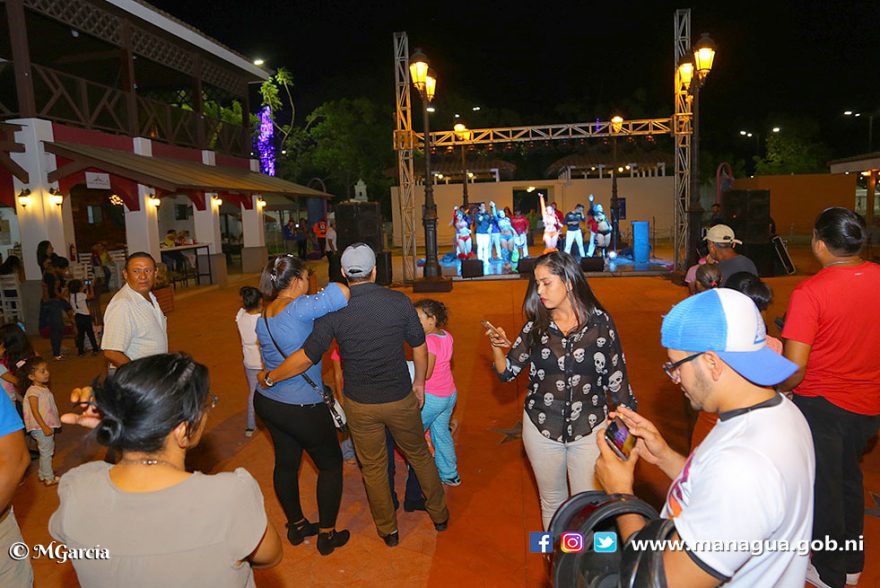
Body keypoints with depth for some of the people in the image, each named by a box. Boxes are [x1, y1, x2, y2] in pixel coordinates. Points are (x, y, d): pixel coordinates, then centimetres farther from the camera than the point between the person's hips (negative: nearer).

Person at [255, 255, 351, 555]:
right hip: (302, 409, -8)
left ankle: (296, 526, 40)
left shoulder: (262, 317, 4)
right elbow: (342, 293, -30)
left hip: (268, 402, 8)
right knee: (330, 464, 12)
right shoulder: (299, 308, -23)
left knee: (285, 463, 21)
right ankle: (327, 534, 23)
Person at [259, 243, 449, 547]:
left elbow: (306, 357, -15)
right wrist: (419, 381, 14)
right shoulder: (399, 301, -11)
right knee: (419, 455, 23)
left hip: (360, 405, -1)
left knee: (373, 467, 18)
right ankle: (439, 515, 39)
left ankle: (388, 530, 35)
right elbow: (419, 347, -2)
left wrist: (270, 377, 1)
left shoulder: (334, 311, -15)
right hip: (400, 399, 1)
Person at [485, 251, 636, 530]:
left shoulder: (600, 322, -8)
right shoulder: (536, 326, -3)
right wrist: (497, 347, -20)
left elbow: (616, 376, -1)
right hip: (541, 428, 2)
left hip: (590, 429, -2)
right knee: (551, 501, 19)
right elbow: (507, 372, -1)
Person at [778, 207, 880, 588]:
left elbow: (794, 367, -25)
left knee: (823, 488, 13)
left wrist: (779, 389, -5)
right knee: (849, 478, 25)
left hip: (822, 404, -6)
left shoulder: (810, 292, -24)